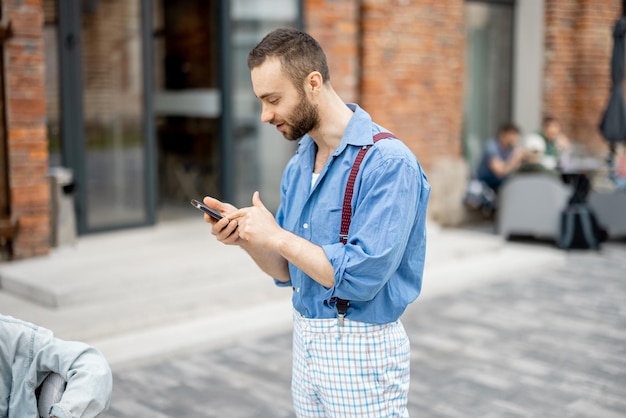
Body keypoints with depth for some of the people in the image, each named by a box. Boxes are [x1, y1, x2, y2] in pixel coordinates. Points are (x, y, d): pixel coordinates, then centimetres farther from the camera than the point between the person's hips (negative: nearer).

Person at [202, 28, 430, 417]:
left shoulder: (388, 162, -20)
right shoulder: (298, 165, 6)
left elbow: (361, 277, -25)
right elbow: (289, 272, 10)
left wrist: (277, 236, -18)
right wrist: (247, 237, -8)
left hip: (361, 350, -7)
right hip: (305, 341, 7)